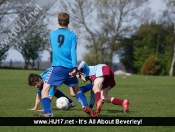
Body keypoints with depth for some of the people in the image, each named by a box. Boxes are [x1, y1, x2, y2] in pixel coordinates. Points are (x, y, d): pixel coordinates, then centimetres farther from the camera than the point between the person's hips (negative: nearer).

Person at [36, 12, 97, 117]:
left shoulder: (52, 35, 12)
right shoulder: (72, 35, 5)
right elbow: (73, 52, -5)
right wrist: (74, 67, -11)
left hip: (57, 67, -1)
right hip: (69, 68, 2)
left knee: (45, 89, -1)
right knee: (77, 89, 21)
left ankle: (47, 112, -21)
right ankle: (86, 106, 1)